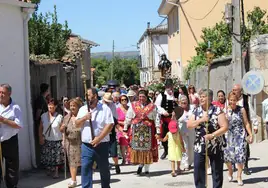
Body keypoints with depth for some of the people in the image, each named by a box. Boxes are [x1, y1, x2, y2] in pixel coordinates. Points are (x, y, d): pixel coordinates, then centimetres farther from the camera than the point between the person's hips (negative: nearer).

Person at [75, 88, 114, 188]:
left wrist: (99, 138, -18)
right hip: (86, 145, 3)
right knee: (85, 168, -5)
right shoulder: (82, 109, 9)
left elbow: (110, 124, -11)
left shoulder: (104, 108, -4)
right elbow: (77, 124, 6)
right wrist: (84, 118, -14)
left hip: (102, 145, -2)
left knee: (104, 169, 11)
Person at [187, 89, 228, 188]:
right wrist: (201, 120, -18)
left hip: (216, 147, -3)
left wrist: (212, 135, -23)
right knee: (198, 170, 4)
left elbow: (225, 127, -13)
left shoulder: (217, 111, -7)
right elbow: (189, 125, -4)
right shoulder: (196, 111, 5)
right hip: (199, 147, 3)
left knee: (217, 171, 7)